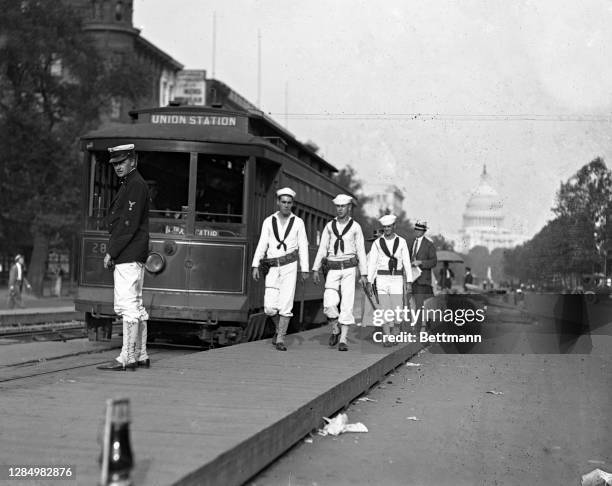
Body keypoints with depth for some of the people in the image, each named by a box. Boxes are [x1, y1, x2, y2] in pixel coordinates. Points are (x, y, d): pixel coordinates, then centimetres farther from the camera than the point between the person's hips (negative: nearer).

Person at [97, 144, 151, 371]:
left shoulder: (136, 185, -11)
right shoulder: (129, 185, 21)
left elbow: (129, 224, -18)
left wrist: (111, 253, -15)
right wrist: (113, 253, 16)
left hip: (129, 257, -11)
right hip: (132, 257, 11)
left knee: (128, 306, -11)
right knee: (135, 306, 12)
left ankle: (127, 358, -11)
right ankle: (141, 355, 17)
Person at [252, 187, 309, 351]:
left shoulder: (298, 222, 4)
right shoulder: (268, 221, 6)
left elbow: (303, 247, 4)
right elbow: (262, 245, 1)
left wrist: (305, 269, 0)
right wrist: (255, 266, -7)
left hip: (289, 266, -1)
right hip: (272, 268, 1)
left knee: (285, 303, -9)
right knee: (270, 307, -5)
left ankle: (280, 339, -2)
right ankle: (280, 329, 23)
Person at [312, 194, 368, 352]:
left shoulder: (355, 227, 1)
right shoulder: (329, 226, 6)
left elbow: (361, 251, 1)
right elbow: (322, 249, 5)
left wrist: (364, 274, -3)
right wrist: (315, 269, -3)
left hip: (349, 269, -1)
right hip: (333, 270, 2)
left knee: (347, 305, -9)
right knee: (329, 304, -13)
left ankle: (343, 340, -6)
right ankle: (335, 330, 14)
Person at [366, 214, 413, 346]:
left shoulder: (402, 242, 2)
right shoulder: (377, 243, 2)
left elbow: (407, 263, 1)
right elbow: (371, 264, 1)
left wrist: (409, 283, -4)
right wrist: (369, 283, -5)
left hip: (397, 279, 0)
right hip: (382, 279, 0)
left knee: (397, 308, -3)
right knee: (385, 309, -7)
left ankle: (395, 330, 26)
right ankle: (386, 338, -3)